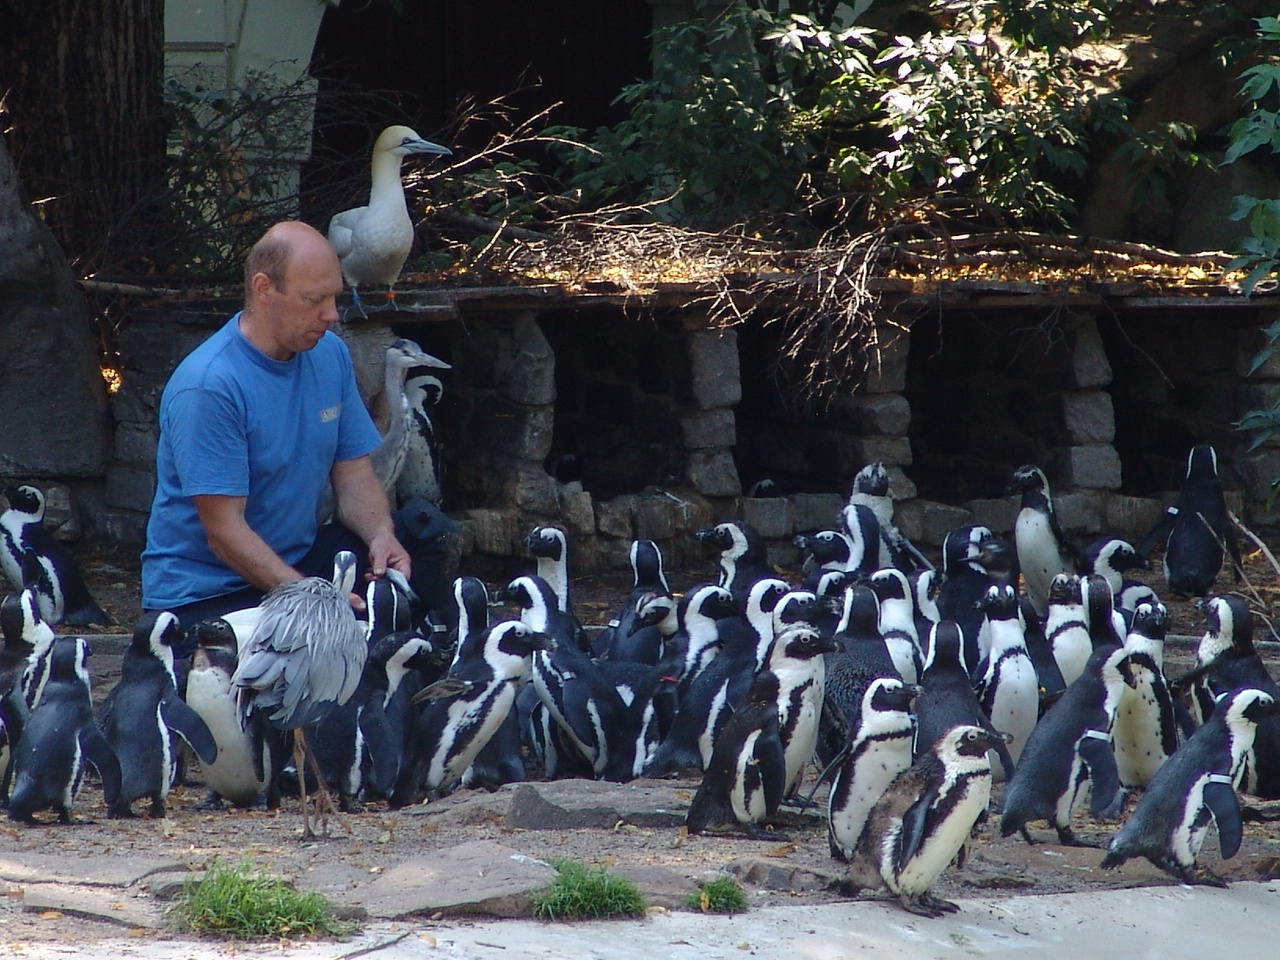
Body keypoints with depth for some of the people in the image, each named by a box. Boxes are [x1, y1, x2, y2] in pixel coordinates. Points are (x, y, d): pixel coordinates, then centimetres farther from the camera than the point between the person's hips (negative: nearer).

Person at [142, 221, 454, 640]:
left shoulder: (330, 354, 4)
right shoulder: (208, 386, -22)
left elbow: (354, 472, 7)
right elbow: (224, 534, -23)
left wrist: (381, 536, -16)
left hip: (300, 557, 8)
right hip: (205, 588, -8)